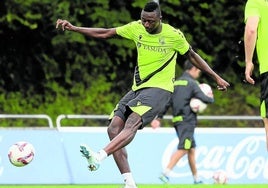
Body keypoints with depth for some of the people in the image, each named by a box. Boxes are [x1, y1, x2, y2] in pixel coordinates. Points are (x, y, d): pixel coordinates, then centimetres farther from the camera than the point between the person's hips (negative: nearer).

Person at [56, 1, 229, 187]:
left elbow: (192, 55, 8)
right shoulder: (136, 28, 2)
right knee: (114, 129, -10)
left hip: (159, 89, -6)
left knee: (132, 123, -30)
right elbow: (104, 33, 7)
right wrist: (73, 28, 2)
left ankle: (99, 157, -48)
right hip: (138, 88, 6)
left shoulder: (174, 35, -7)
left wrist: (216, 77, 11)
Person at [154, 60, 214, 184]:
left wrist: (159, 118, 12)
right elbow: (204, 99, -12)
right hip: (187, 120, -9)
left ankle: (196, 178, 20)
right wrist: (211, 98, 10)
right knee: (183, 149, -15)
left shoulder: (176, 83, 16)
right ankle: (166, 173, -29)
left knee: (192, 149, 16)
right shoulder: (192, 83, -7)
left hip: (177, 119, 9)